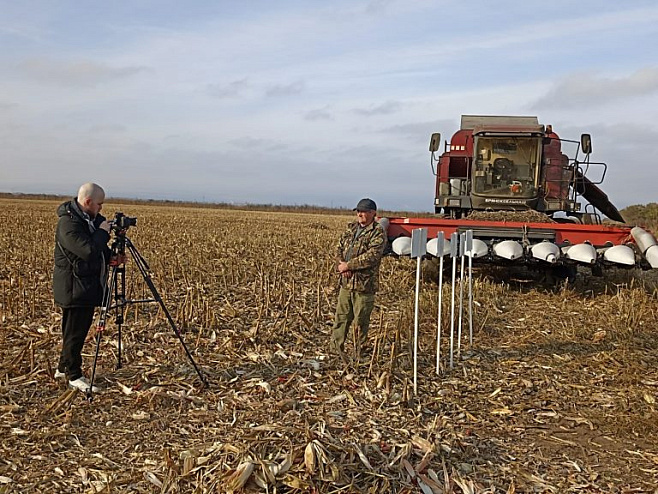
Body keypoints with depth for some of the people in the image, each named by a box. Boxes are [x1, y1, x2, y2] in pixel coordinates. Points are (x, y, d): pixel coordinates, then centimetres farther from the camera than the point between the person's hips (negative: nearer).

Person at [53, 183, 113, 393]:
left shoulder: (89, 218, 9)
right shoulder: (68, 223, -21)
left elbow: (97, 250, 19)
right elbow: (88, 251, -30)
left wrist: (110, 256, 0)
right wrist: (103, 232, -18)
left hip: (88, 285, 10)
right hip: (74, 287, -10)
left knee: (79, 330, 18)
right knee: (75, 332, 0)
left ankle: (64, 367, 32)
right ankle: (74, 376, 11)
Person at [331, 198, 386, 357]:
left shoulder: (378, 233, -9)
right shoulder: (351, 229, 14)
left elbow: (371, 257, -20)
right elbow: (339, 249, 14)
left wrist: (348, 265, -16)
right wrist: (340, 264, -7)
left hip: (364, 284, -6)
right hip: (346, 281, 6)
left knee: (361, 320, 3)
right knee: (341, 316, 12)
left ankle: (359, 352, 16)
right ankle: (336, 348, 22)